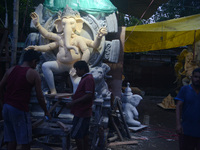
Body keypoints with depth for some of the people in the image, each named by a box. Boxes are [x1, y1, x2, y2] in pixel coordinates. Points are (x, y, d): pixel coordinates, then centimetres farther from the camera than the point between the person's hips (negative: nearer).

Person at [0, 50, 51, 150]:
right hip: (19, 110, -6)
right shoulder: (33, 74, -4)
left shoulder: (11, 70, 11)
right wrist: (46, 112, 8)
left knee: (11, 141, 14)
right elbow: (39, 96, -3)